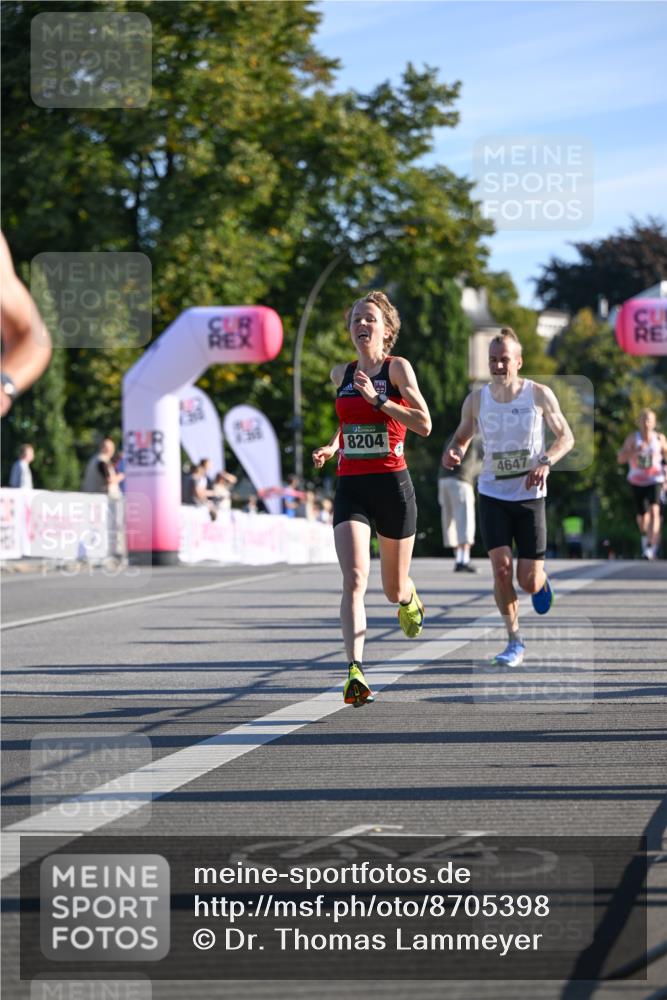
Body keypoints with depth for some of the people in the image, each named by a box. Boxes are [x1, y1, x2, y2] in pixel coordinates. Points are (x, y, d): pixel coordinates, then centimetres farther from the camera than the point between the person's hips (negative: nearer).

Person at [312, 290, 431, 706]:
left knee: (394, 588, 11)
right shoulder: (341, 374, 10)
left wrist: (378, 398, -17)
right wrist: (332, 447, 11)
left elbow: (424, 425, -12)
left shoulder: (398, 368, -3)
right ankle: (355, 671, -26)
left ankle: (410, 601, 50)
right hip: (351, 486, 2)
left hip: (393, 484, -2)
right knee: (354, 578, -18)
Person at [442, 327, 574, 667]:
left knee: (529, 582, -2)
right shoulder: (477, 399, -3)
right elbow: (462, 436, 12)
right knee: (502, 569, -14)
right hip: (493, 495, 1)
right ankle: (514, 641, 3)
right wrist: (454, 452, -13)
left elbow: (566, 436, 2)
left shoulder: (539, 395, -7)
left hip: (530, 496, -1)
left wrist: (546, 462, -17)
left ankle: (541, 582, 38)